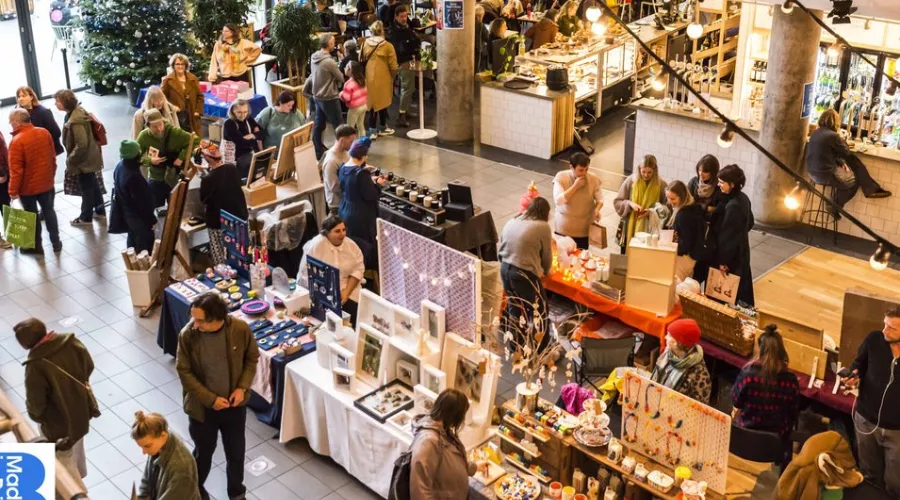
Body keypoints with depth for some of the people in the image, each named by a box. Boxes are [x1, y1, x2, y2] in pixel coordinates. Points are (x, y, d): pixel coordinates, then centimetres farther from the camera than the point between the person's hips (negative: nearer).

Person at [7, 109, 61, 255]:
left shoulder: (17, 141, -23)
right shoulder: (44, 133, -4)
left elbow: (16, 169, -21)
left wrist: (13, 190, -13)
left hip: (28, 186, -5)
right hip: (46, 182, 5)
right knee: (49, 212, 18)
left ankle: (36, 246, 22)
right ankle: (56, 243, 26)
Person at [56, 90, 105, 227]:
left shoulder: (75, 120, -29)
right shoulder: (77, 111, 1)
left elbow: (81, 145, -30)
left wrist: (70, 160, -18)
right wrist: (72, 158, 20)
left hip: (84, 159, -10)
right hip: (89, 156, 10)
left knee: (86, 188, 6)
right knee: (93, 184, 22)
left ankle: (86, 217, 20)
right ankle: (100, 210, 37)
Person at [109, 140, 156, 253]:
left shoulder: (120, 166, -7)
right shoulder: (133, 177, -34)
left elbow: (117, 188, 10)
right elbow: (143, 202, -26)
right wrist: (152, 220, -14)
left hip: (127, 213, 9)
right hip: (138, 216, -9)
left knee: (133, 240, 26)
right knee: (144, 245, 8)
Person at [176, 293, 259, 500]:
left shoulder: (240, 329, -21)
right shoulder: (187, 335, -23)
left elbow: (252, 358, -4)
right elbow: (184, 372, -13)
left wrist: (243, 387, -15)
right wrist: (210, 399, -17)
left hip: (234, 404, 1)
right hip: (202, 407, -1)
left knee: (236, 451, 19)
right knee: (203, 452, 20)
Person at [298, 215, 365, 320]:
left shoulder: (351, 245, -1)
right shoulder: (315, 246, -14)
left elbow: (358, 269, 1)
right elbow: (307, 275, -16)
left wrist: (346, 292, -12)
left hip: (346, 289, 3)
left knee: (352, 315, -19)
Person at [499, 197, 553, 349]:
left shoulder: (512, 221, 11)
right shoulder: (543, 226, -6)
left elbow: (502, 245, 11)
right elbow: (547, 255, 3)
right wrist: (545, 271, 23)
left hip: (505, 269, 7)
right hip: (524, 274, -7)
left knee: (515, 308, 24)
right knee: (540, 312, 11)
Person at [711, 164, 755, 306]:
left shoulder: (733, 206, -28)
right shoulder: (743, 198, 0)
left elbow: (728, 235, -23)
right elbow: (750, 222, 15)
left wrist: (723, 261, -17)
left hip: (731, 256, -9)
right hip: (740, 252, 9)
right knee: (740, 289, 20)